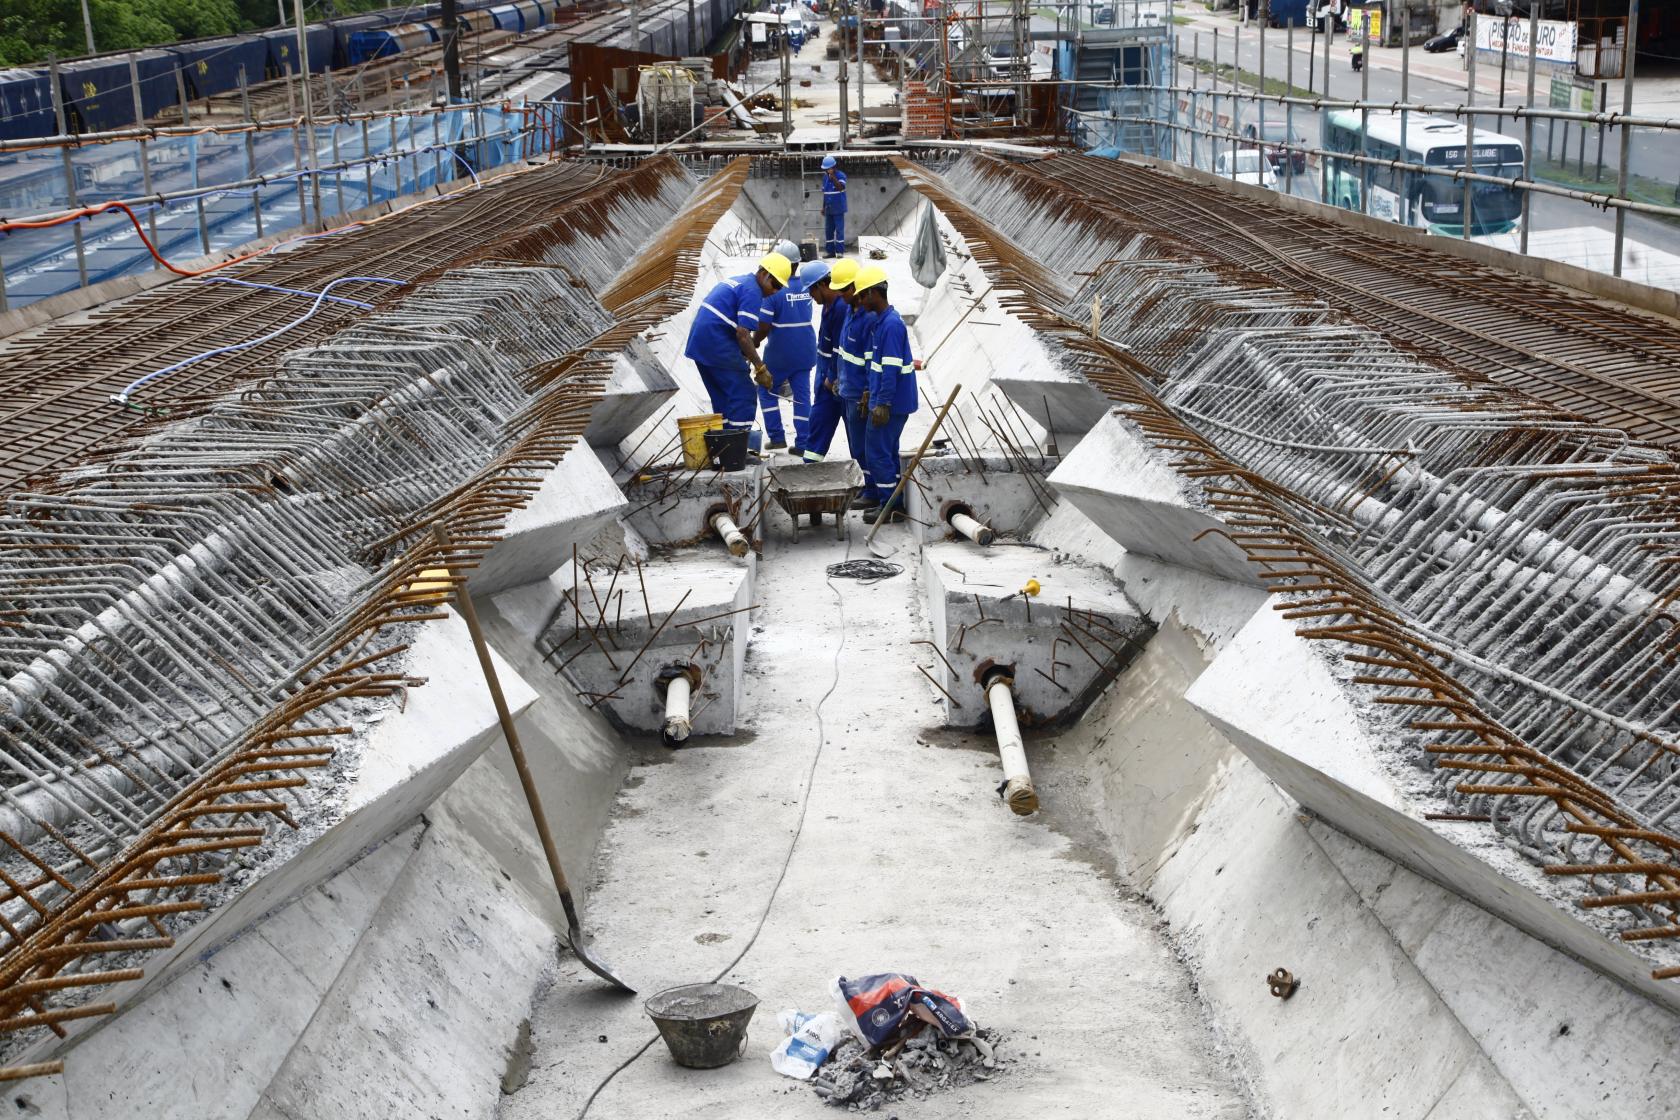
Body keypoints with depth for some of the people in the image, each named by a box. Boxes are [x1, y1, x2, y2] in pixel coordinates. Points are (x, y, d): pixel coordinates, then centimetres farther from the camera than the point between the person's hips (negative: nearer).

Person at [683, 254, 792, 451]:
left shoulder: (735, 281, 21)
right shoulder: (752, 291, -11)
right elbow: (743, 334, -19)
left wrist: (745, 357, 21)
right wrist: (760, 368, -15)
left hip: (698, 344, 10)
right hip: (718, 347, -10)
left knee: (721, 398, 16)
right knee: (744, 397, -4)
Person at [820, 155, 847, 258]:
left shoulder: (841, 175, -8)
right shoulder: (825, 177, 11)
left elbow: (840, 187, -26)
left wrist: (833, 177, -30)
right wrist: (823, 207, 17)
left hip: (838, 208, -6)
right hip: (828, 209, 6)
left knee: (839, 230, -5)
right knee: (828, 230, 7)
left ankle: (839, 251, -1)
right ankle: (830, 251, 12)